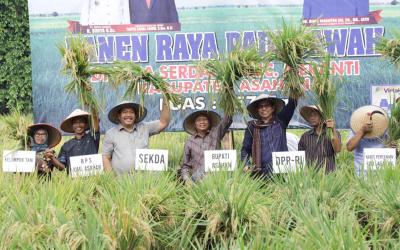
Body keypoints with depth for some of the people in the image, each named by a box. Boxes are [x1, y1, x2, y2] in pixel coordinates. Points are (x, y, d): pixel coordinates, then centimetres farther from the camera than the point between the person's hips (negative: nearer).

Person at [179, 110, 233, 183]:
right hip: (197, 179, 0)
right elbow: (185, 165, 13)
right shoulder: (189, 142, 12)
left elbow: (227, 119, 2)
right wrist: (187, 179, -3)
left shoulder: (216, 133, 11)